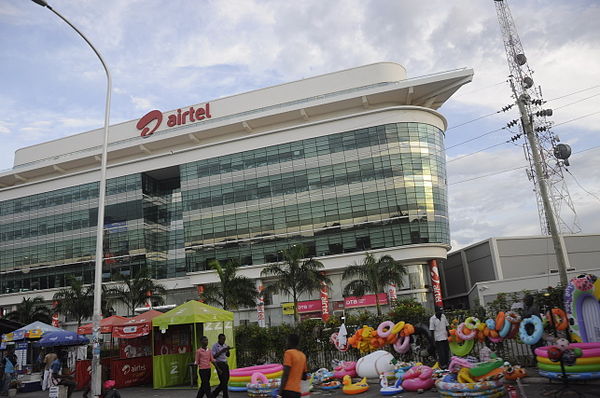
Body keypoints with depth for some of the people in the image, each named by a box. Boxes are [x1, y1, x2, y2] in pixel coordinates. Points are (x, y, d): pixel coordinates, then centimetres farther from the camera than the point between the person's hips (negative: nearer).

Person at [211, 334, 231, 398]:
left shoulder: (225, 345, 11)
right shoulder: (215, 346, -9)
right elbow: (213, 356, -14)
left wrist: (228, 350, -6)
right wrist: (221, 351, -20)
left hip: (225, 364, 7)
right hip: (219, 364, -7)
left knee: (226, 380, 9)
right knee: (223, 382, -8)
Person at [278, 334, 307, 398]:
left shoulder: (289, 352, -5)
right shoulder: (303, 355, 16)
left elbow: (286, 373, -14)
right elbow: (304, 377, 20)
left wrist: (281, 390, -13)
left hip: (288, 390, -7)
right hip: (298, 391, 8)